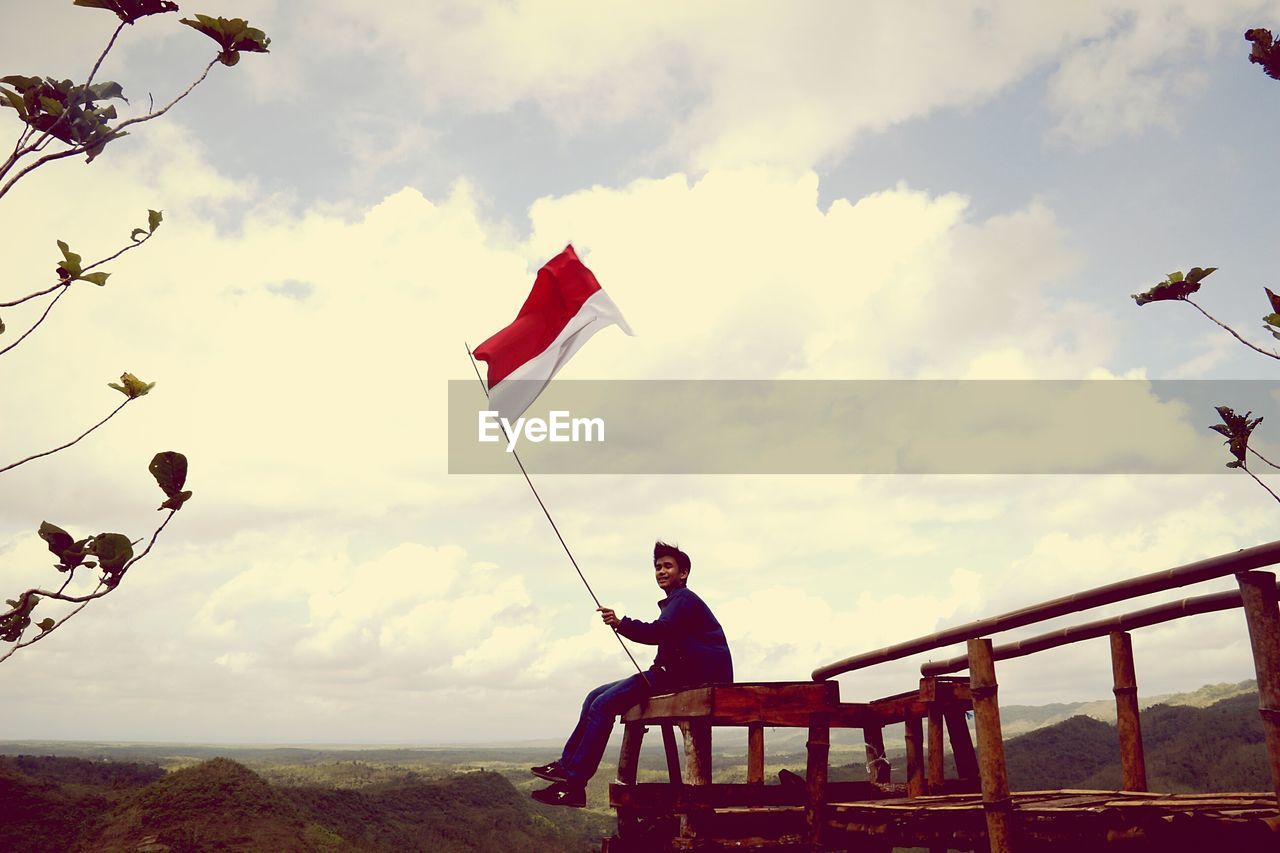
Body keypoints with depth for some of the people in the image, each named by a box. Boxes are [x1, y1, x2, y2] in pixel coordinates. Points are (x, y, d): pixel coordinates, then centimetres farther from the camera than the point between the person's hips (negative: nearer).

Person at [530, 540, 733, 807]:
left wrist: (622, 624, -37)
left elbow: (659, 632, -25)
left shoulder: (684, 599, -7)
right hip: (675, 674, 10)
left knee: (604, 704, -19)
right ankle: (566, 765, 1)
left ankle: (573, 782, -19)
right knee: (596, 697, 5)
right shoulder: (676, 602, 26)